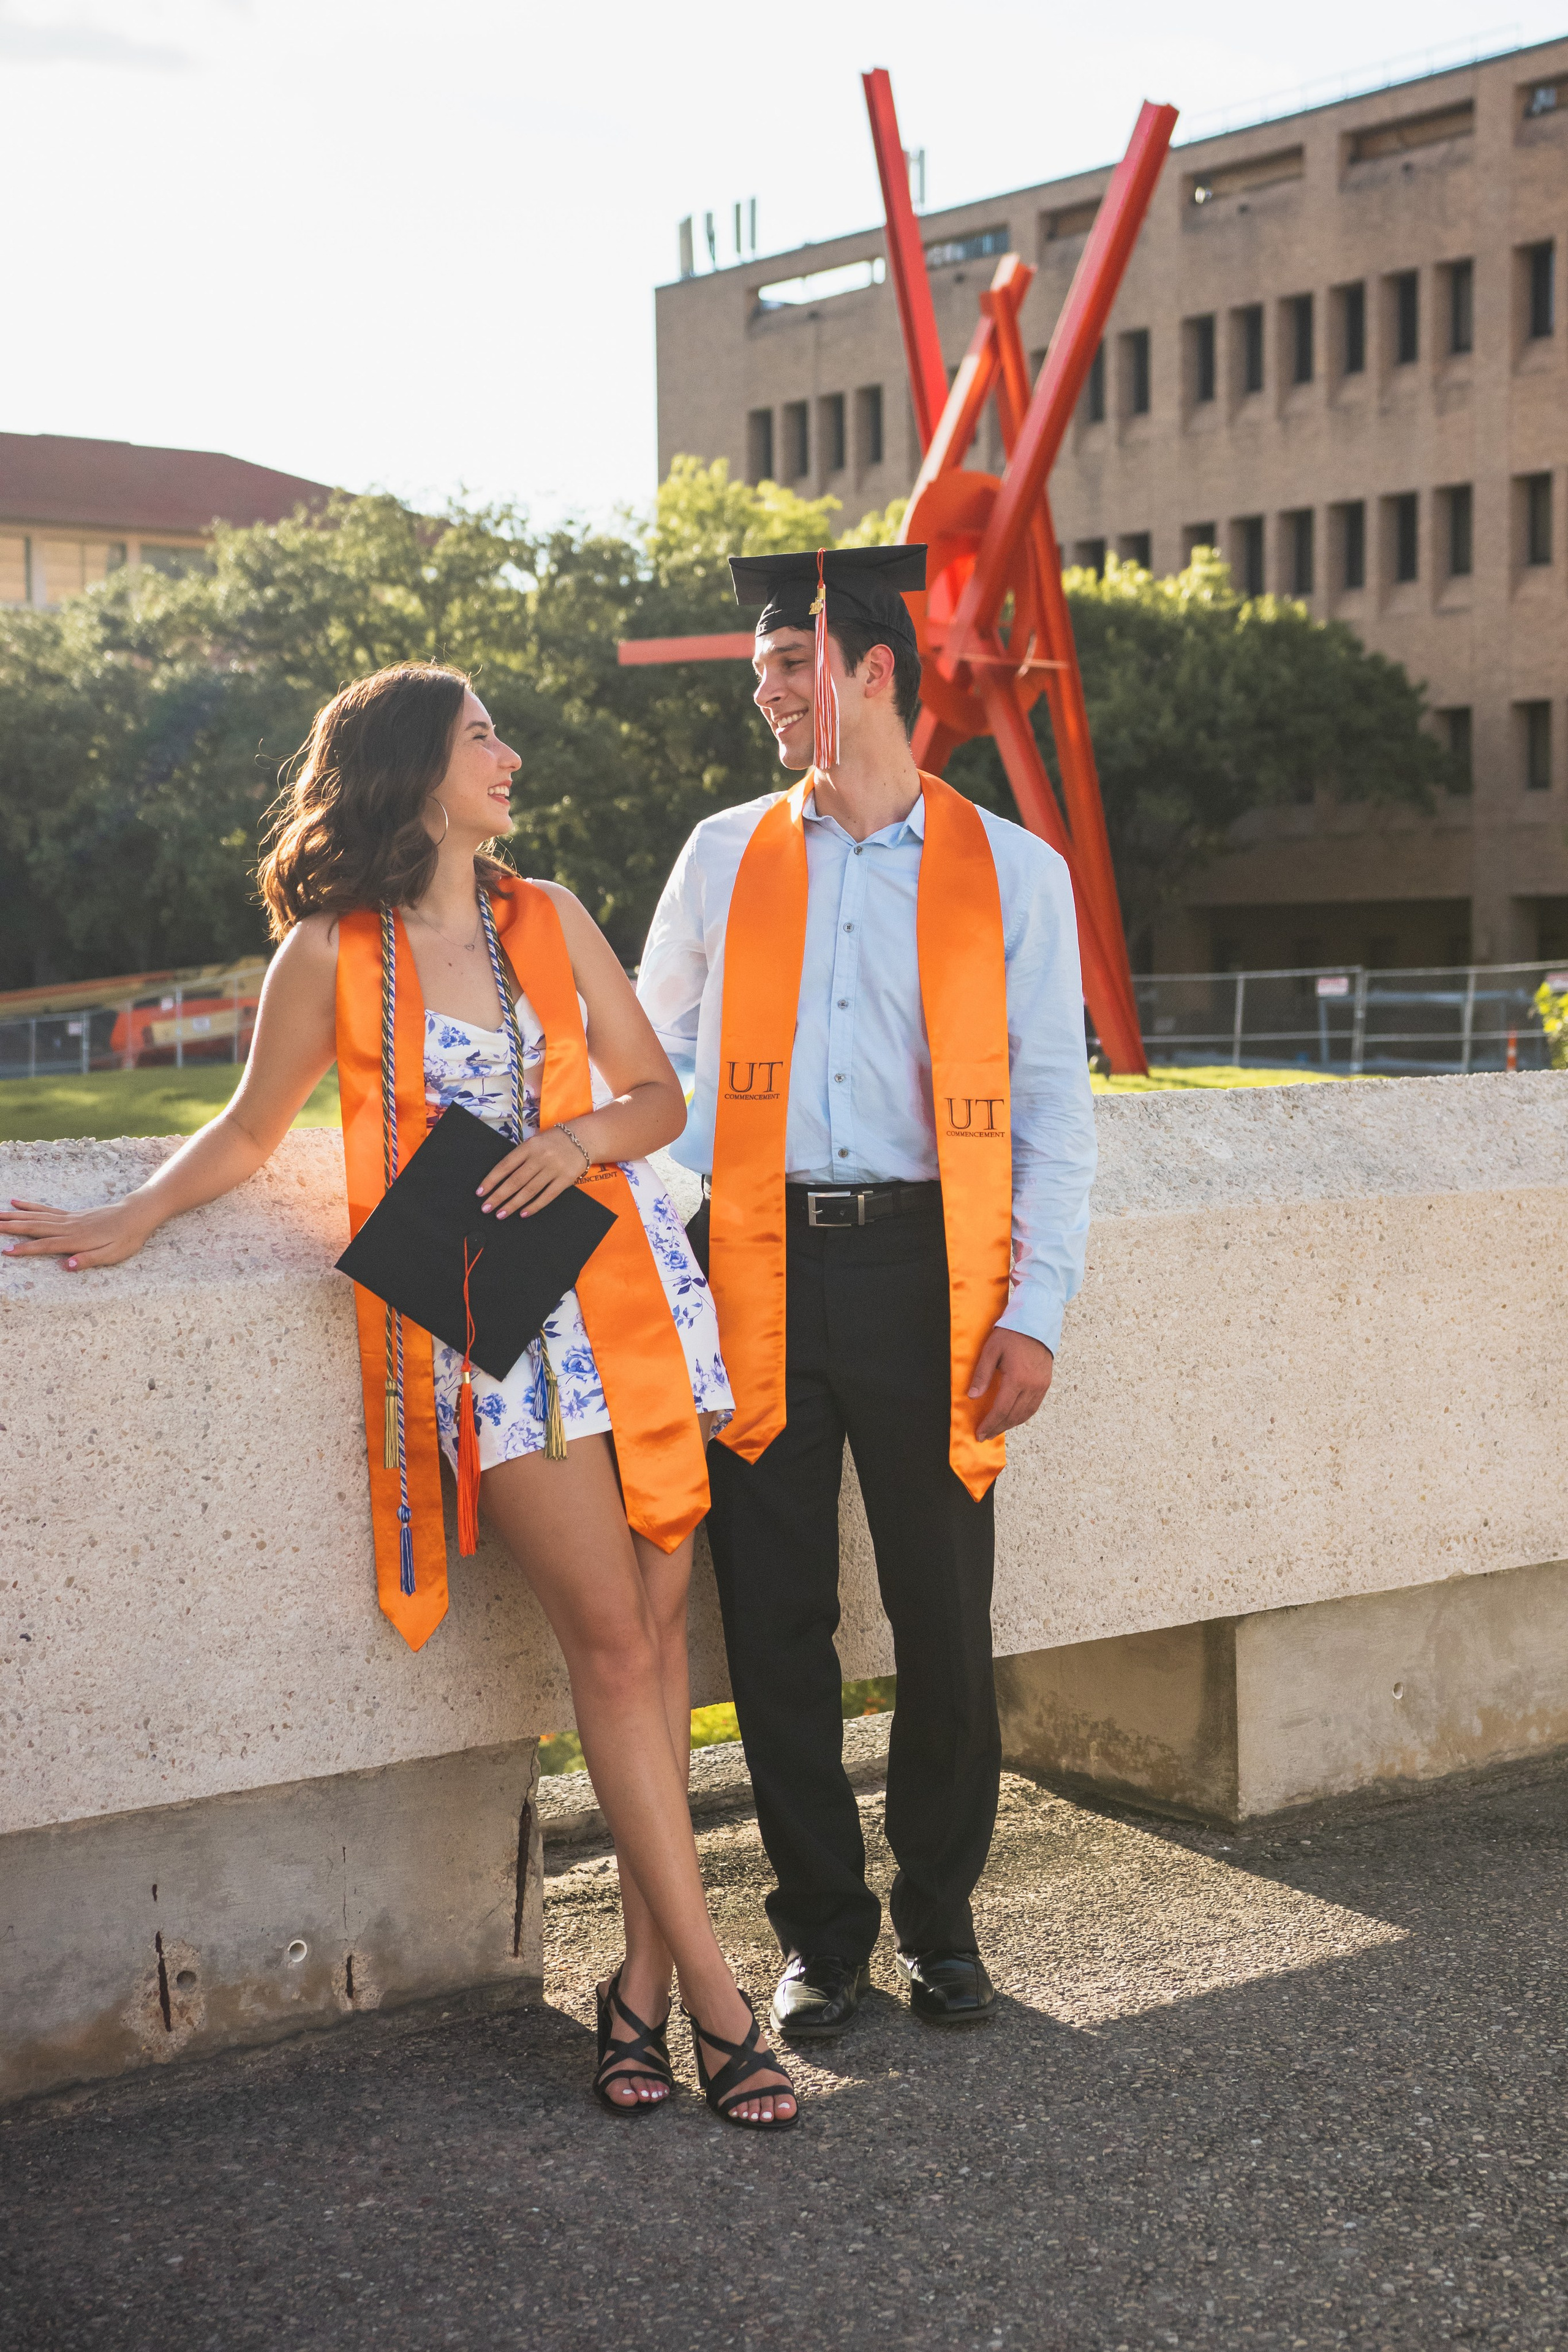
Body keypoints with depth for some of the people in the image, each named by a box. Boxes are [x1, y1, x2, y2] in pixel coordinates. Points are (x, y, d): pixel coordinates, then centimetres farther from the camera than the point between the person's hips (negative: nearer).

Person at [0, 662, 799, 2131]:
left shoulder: (548, 919, 12)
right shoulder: (328, 957, 2)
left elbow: (660, 1094, 15)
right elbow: (251, 1130, 16)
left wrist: (583, 1137, -4)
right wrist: (127, 1222, 11)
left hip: (620, 1281, 4)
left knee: (652, 1633, 1)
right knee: (611, 1641, -8)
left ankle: (643, 1979, 10)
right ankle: (708, 1988, -1)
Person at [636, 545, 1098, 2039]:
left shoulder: (1011, 870, 5)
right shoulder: (725, 855, 11)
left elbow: (1054, 1105, 4)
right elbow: (651, 1057, 16)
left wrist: (1034, 1310, -4)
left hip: (928, 1271, -1)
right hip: (759, 1273, 2)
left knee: (944, 1620, 4)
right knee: (775, 1619, 5)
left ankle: (940, 1918, 23)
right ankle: (820, 1929, 20)